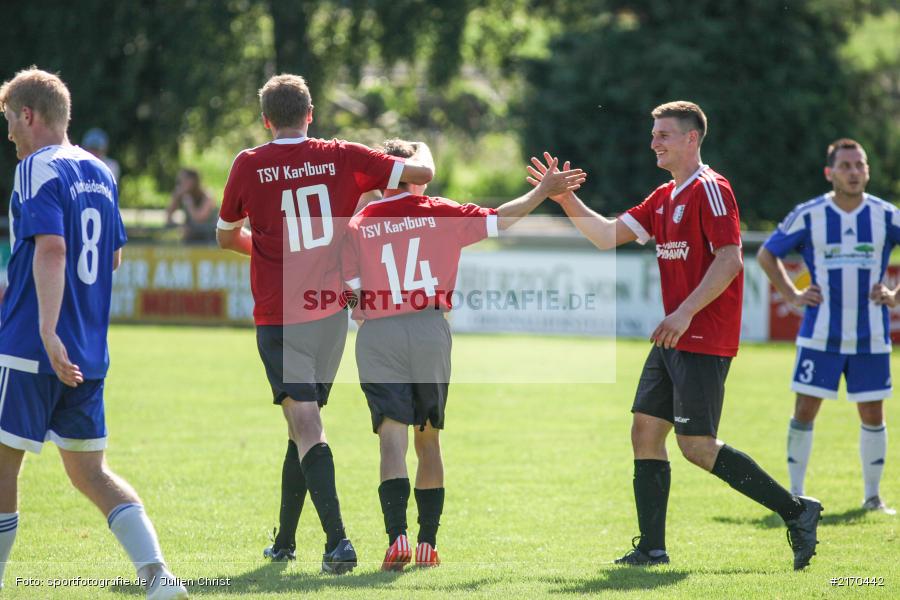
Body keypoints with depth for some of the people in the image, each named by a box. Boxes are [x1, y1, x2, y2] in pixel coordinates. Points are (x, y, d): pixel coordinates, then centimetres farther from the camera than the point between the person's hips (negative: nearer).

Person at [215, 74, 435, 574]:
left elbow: (225, 237, 14)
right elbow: (421, 174, 2)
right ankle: (285, 541, 26)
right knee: (304, 425, 17)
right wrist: (422, 148, 26)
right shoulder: (342, 157, 1)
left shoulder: (249, 166, -2)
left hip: (278, 317, -3)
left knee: (305, 427, -10)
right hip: (331, 312, 3)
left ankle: (337, 539, -26)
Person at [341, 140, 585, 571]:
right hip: (430, 332, 1)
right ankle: (428, 544, 16)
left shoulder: (357, 226, 3)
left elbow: (350, 295, 1)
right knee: (428, 440, 14)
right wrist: (544, 190, 18)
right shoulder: (438, 213, 4)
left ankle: (397, 536, -27)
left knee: (392, 438, -8)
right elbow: (501, 220, 7)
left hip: (376, 337, -1)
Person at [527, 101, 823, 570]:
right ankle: (651, 549, 7)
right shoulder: (664, 197, 17)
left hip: (704, 341, -9)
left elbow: (730, 259, -19)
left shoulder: (710, 189, -11)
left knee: (696, 445, -11)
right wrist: (566, 199, 10)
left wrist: (685, 312, -24)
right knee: (645, 431, 4)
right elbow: (608, 236, 19)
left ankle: (796, 511, -3)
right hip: (674, 338, 9)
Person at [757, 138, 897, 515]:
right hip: (821, 335, -1)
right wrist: (792, 295, 0)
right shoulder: (808, 216, -2)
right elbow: (766, 254, 9)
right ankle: (795, 494, 7)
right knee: (805, 410, -3)